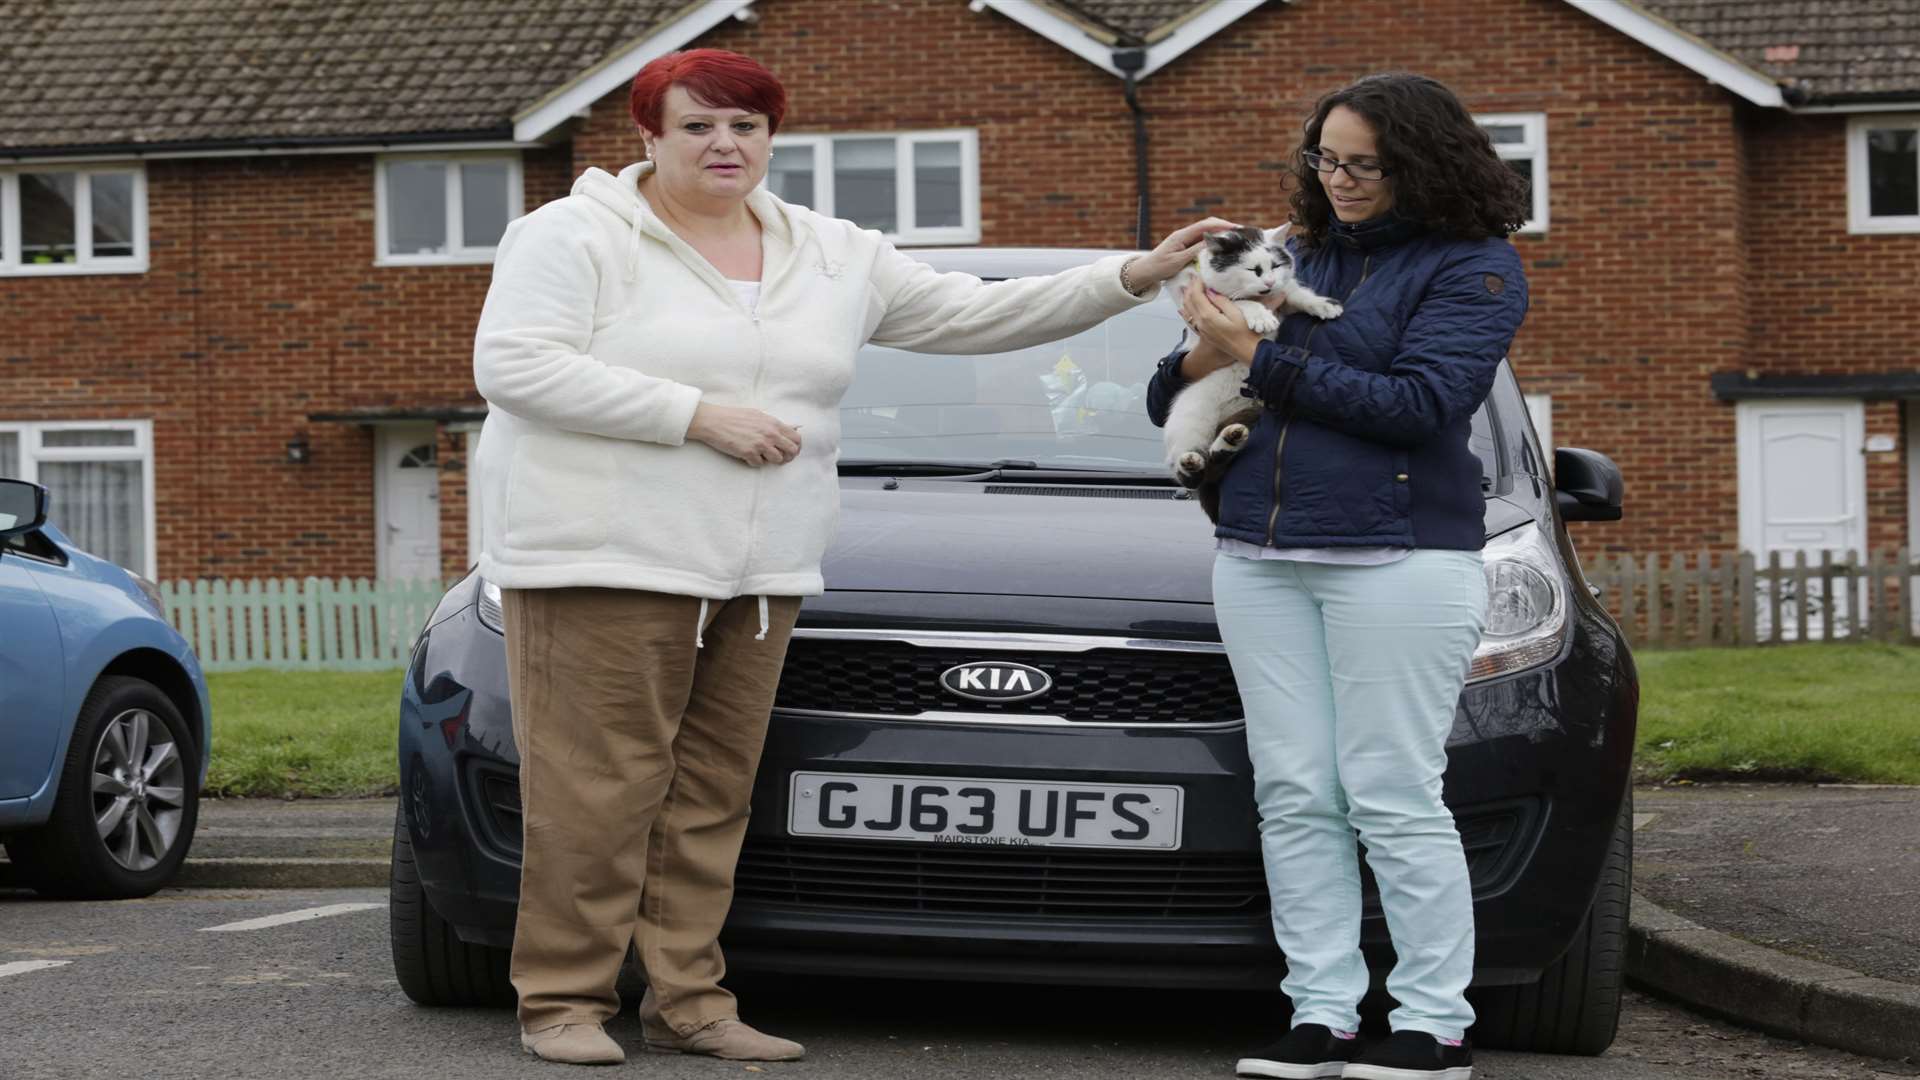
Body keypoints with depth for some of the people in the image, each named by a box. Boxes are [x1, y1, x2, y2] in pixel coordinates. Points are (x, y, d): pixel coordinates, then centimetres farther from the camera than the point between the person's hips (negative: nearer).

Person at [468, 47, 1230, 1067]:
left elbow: (977, 314, 16)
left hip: (755, 575, 6)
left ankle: (686, 999, 11)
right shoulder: (578, 236, -1)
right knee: (597, 793, -8)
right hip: (602, 561, -5)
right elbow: (512, 365, -13)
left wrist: (1132, 277, 7)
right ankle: (563, 1001, -1)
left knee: (710, 794, 5)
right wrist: (696, 414, -15)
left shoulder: (834, 256, 15)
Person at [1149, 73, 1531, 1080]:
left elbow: (1421, 402, -15)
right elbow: (1167, 406, 20)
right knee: (1293, 796, 3)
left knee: (1393, 798, -5)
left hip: (1398, 558, -6)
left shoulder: (1474, 268, 0)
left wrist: (1259, 358, -13)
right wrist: (1200, 361, -5)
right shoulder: (1298, 259, 16)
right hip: (1258, 557, 6)